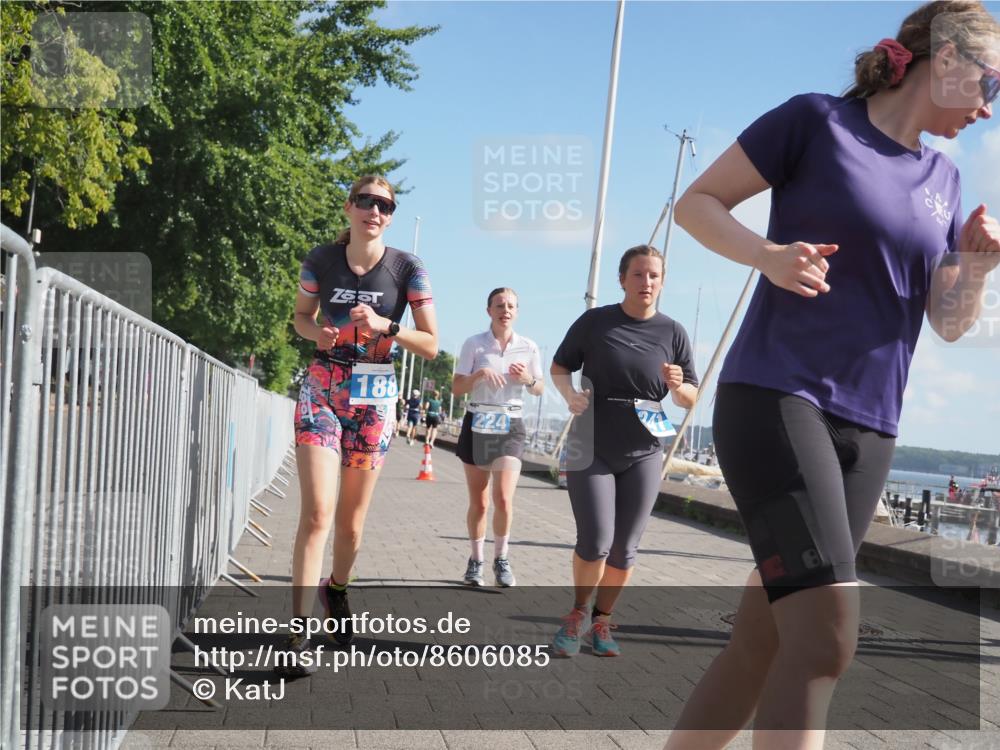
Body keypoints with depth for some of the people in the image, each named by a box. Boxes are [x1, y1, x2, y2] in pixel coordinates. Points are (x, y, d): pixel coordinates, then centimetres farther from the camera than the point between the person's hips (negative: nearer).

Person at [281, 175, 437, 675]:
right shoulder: (321, 260, -3)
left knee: (351, 520, 10)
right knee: (318, 512, -15)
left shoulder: (407, 268, -6)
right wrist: (319, 332, -10)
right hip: (322, 390, -1)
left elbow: (431, 346, -4)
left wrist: (385, 326, -21)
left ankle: (337, 588, 39)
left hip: (374, 399, 1)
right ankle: (298, 631, -14)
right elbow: (301, 317, 13)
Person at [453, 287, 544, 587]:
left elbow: (540, 390, 13)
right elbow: (457, 388, -4)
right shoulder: (474, 344, -1)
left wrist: (528, 378, -9)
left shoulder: (528, 347, 4)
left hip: (510, 427, 0)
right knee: (478, 503, 5)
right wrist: (479, 374, -21)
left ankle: (501, 559, 6)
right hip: (477, 424, 0)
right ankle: (476, 560, 23)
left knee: (503, 499, -14)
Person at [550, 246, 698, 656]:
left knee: (624, 549, 6)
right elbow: (559, 367, 8)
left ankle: (601, 621, 26)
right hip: (591, 449, -2)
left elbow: (690, 398, 6)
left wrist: (678, 386, -17)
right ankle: (578, 612, 17)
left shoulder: (672, 332, 1)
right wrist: (569, 393, -13)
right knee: (595, 542, -10)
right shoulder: (595, 321, -2)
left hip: (643, 454, 2)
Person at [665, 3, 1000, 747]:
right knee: (828, 634, -19)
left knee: (763, 641, 6)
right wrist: (768, 255, -18)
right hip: (774, 398, -6)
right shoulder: (816, 120, -2)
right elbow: (696, 203, 0)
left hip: (868, 428, 7)